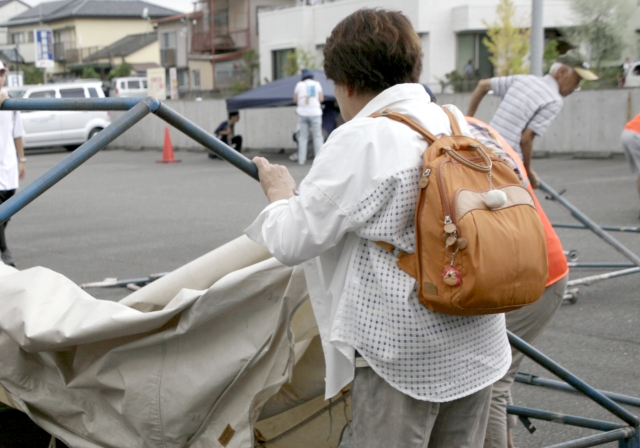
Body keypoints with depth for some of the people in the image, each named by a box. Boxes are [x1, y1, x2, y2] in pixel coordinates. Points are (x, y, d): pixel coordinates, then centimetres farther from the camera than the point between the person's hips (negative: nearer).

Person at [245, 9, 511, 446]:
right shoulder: (462, 126, 5)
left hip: (401, 356, -7)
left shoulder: (360, 140, -15)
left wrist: (280, 191, 9)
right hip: (479, 348, 7)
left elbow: (292, 242, -13)